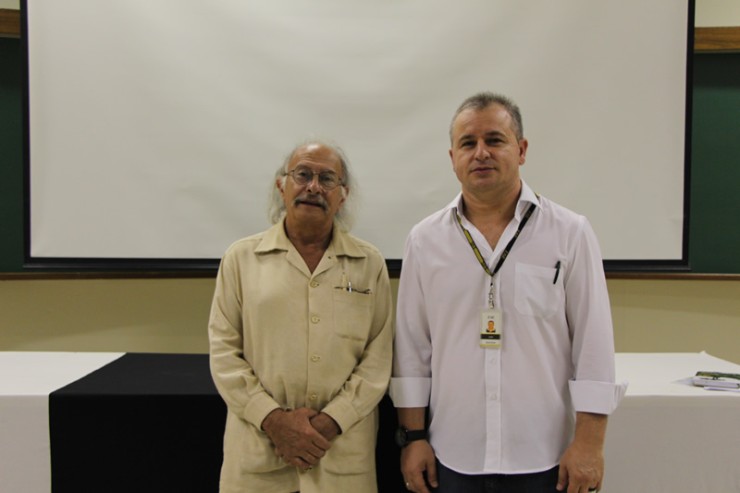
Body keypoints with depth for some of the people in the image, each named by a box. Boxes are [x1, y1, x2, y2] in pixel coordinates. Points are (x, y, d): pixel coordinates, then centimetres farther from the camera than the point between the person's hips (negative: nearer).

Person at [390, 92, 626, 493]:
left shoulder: (569, 234, -4)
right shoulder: (425, 240, 0)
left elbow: (593, 344, -4)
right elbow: (412, 347, 2)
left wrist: (589, 443, -6)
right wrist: (413, 436, 2)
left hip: (543, 459, -1)